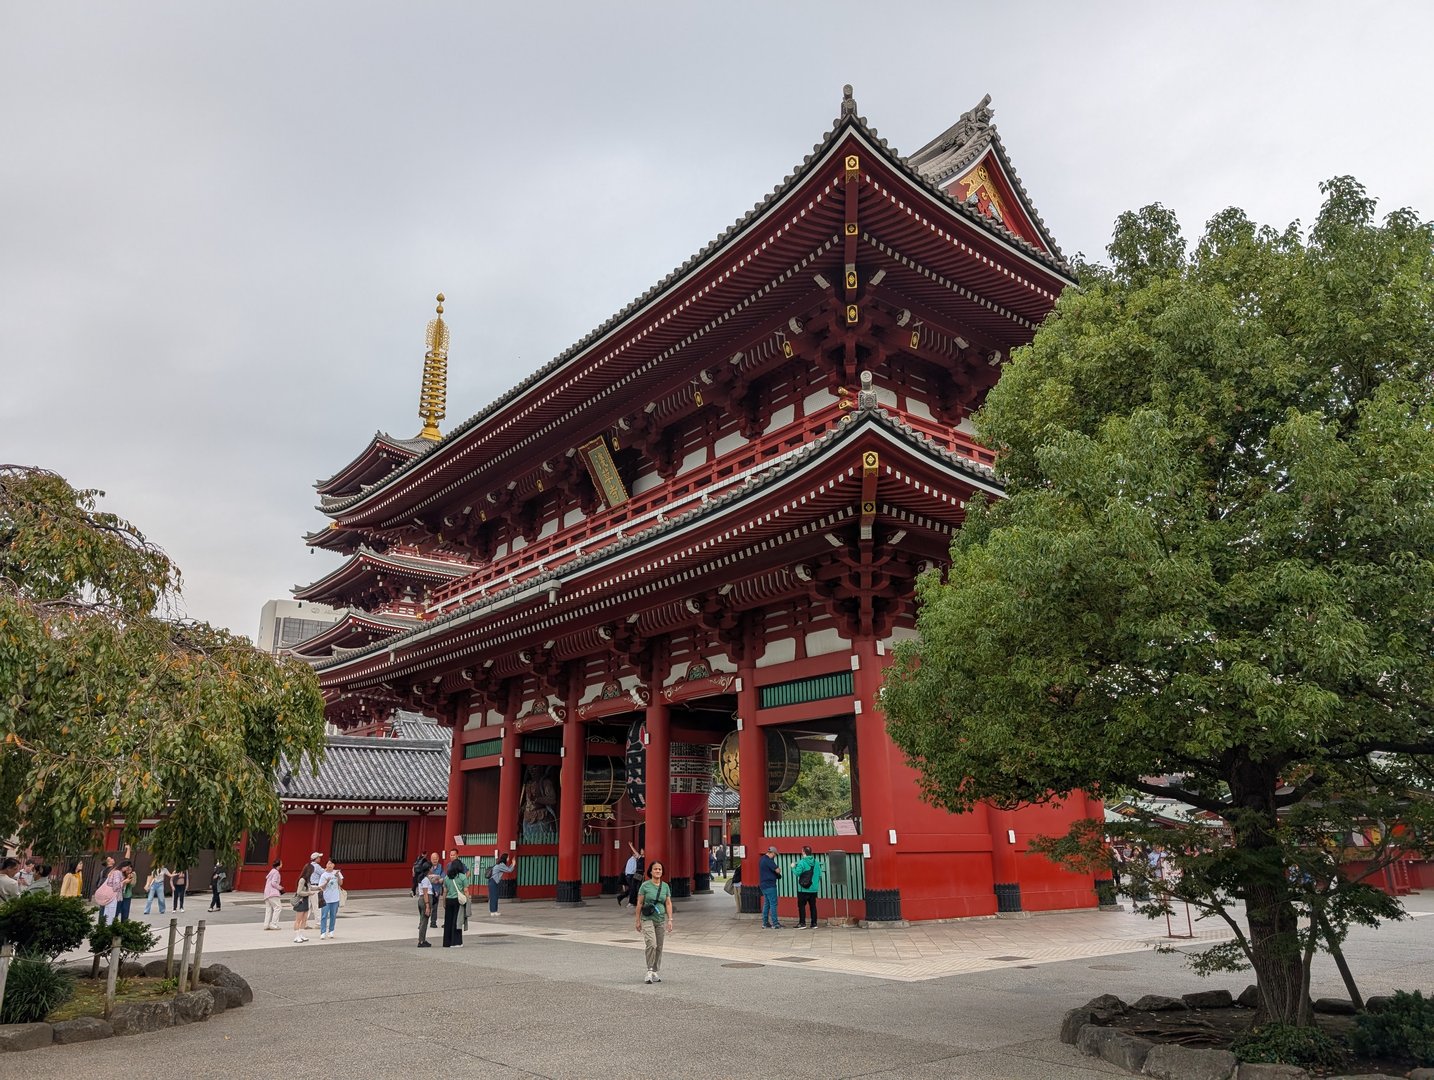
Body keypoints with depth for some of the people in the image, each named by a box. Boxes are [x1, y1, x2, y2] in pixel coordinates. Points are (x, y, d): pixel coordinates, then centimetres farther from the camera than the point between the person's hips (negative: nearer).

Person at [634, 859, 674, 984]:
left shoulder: (666, 886, 6)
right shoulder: (645, 886, -4)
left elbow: (668, 904, 7)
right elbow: (639, 903, 0)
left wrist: (670, 920, 0)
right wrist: (637, 920, 0)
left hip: (661, 920, 4)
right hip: (648, 919, -4)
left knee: (659, 947, 6)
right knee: (651, 944, -18)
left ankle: (656, 972, 18)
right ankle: (650, 971, -10)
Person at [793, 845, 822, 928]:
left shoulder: (801, 862, -13)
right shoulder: (817, 862, 2)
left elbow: (797, 873, -17)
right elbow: (820, 875, 3)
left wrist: (793, 867, 1)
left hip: (803, 889, -5)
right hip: (814, 889, 5)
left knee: (801, 906, 4)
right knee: (813, 906, 10)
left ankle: (802, 923, 2)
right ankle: (814, 924, 10)